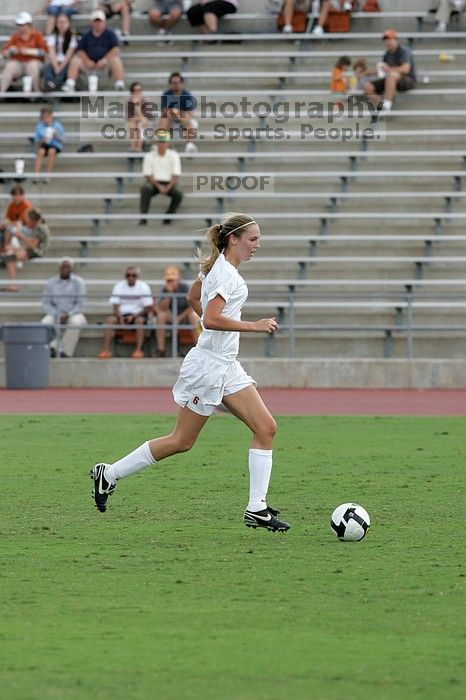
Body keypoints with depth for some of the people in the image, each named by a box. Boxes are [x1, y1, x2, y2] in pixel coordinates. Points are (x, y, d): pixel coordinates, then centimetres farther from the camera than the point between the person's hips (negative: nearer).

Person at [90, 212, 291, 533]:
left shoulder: (216, 266, 10)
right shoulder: (227, 274, -19)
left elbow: (193, 297, 27)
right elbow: (211, 319, -30)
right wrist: (254, 326, -29)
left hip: (227, 366, 10)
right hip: (208, 365, -10)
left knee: (266, 428, -1)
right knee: (182, 441, 1)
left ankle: (257, 509, -2)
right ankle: (109, 474, 14)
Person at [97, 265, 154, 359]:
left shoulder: (143, 286, -3)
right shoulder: (119, 286, 3)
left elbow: (148, 308, -6)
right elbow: (115, 306, -1)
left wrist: (134, 316, -18)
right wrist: (120, 317, -21)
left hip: (138, 314, -2)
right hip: (122, 313, 2)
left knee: (139, 320, -36)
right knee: (110, 319, -27)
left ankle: (138, 350, -37)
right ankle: (106, 350, -32)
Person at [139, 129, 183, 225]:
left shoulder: (173, 156, 2)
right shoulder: (149, 156, 0)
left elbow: (176, 176, -2)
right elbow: (148, 175, -3)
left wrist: (167, 188, -19)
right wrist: (159, 186, -18)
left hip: (169, 183, 1)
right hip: (154, 183, -1)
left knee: (178, 194, -29)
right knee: (145, 189, -35)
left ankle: (168, 217, -9)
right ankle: (143, 218, -34)